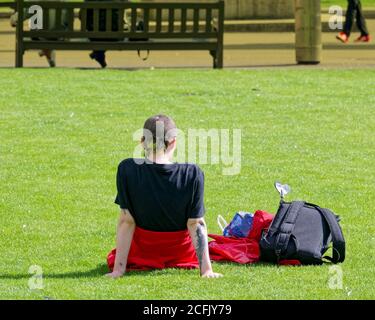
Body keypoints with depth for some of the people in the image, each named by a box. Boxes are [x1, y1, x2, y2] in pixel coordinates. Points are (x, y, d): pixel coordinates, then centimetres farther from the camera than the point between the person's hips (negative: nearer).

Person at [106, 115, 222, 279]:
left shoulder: (127, 170, -20)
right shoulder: (192, 174, -20)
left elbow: (126, 221, -16)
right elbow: (196, 224, -16)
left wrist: (119, 268, -11)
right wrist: (206, 269, -10)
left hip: (141, 256, 0)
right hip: (182, 257, 0)